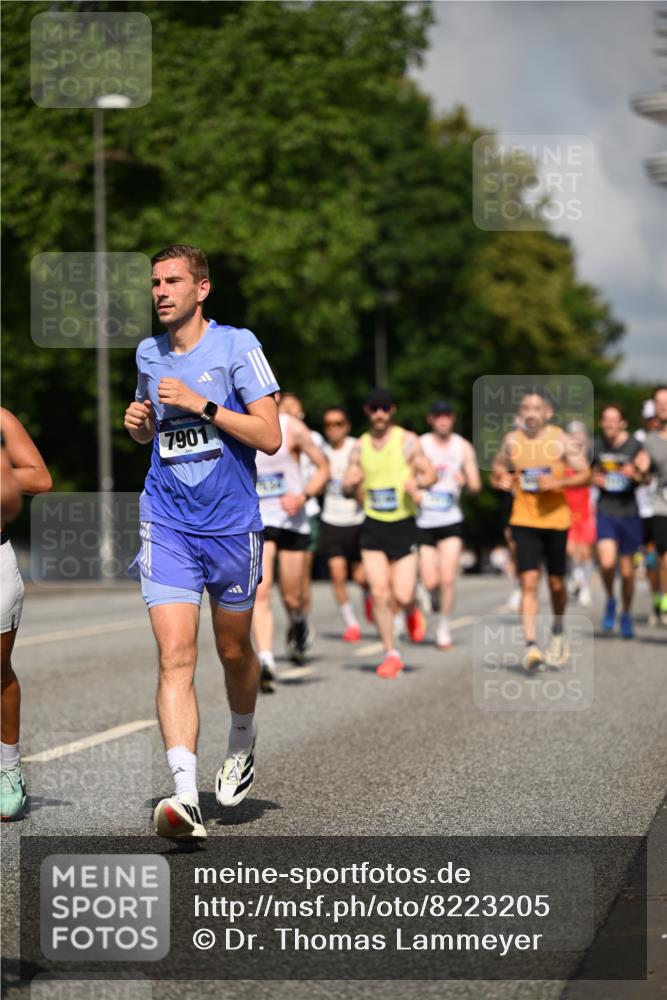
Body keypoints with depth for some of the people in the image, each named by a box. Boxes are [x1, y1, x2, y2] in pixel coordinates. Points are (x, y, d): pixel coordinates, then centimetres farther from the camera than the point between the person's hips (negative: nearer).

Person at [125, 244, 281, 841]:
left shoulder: (237, 345, -6)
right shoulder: (149, 354, 9)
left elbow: (270, 437, -12)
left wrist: (202, 405, -18)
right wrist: (138, 422, 3)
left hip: (232, 526, -2)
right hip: (166, 527, 2)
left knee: (233, 650, 12)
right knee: (175, 656, -13)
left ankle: (242, 747, 42)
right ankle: (185, 797, -21)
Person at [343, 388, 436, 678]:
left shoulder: (407, 441, -2)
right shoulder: (360, 447, 8)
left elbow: (430, 474, -2)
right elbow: (348, 489, 12)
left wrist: (417, 483, -25)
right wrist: (350, 485, -13)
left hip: (404, 525, -3)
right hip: (373, 526, 3)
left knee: (402, 596, -8)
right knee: (379, 592, -6)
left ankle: (412, 612, 30)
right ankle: (391, 654, 5)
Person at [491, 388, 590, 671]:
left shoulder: (561, 440, -4)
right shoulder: (511, 440, 3)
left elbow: (585, 475, -2)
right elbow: (497, 471, 17)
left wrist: (559, 482, -19)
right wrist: (501, 481, -6)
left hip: (556, 519, 0)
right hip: (523, 521, 0)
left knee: (556, 583, 10)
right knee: (529, 582, -12)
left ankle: (557, 631, 37)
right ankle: (530, 645, -15)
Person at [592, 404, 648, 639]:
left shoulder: (634, 446, -4)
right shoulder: (596, 446, 3)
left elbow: (646, 479, -1)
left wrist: (635, 474, -23)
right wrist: (595, 479, -4)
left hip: (629, 512, -1)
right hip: (605, 511, 1)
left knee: (627, 568, 6)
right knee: (607, 562, -19)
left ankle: (627, 615, 27)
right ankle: (610, 600, 10)